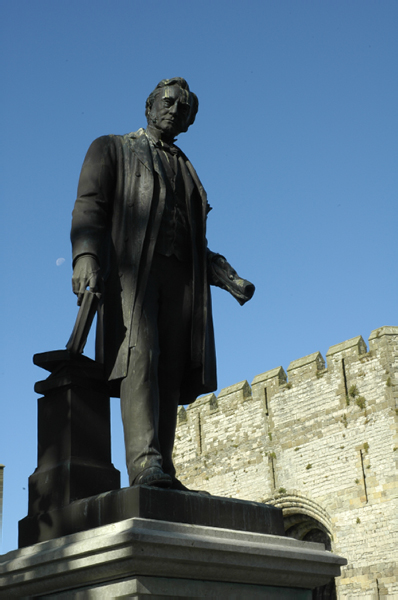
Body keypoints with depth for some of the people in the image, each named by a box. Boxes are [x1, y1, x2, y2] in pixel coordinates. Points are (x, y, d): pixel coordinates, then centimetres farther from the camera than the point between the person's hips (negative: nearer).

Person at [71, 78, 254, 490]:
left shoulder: (187, 173, 31)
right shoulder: (111, 149, 17)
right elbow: (89, 205, 1)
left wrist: (227, 277, 11)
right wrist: (85, 254, -18)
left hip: (179, 277, 5)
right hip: (130, 269, -5)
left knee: (170, 375, -7)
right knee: (140, 358, -23)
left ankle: (161, 472, -11)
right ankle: (144, 464, -34)